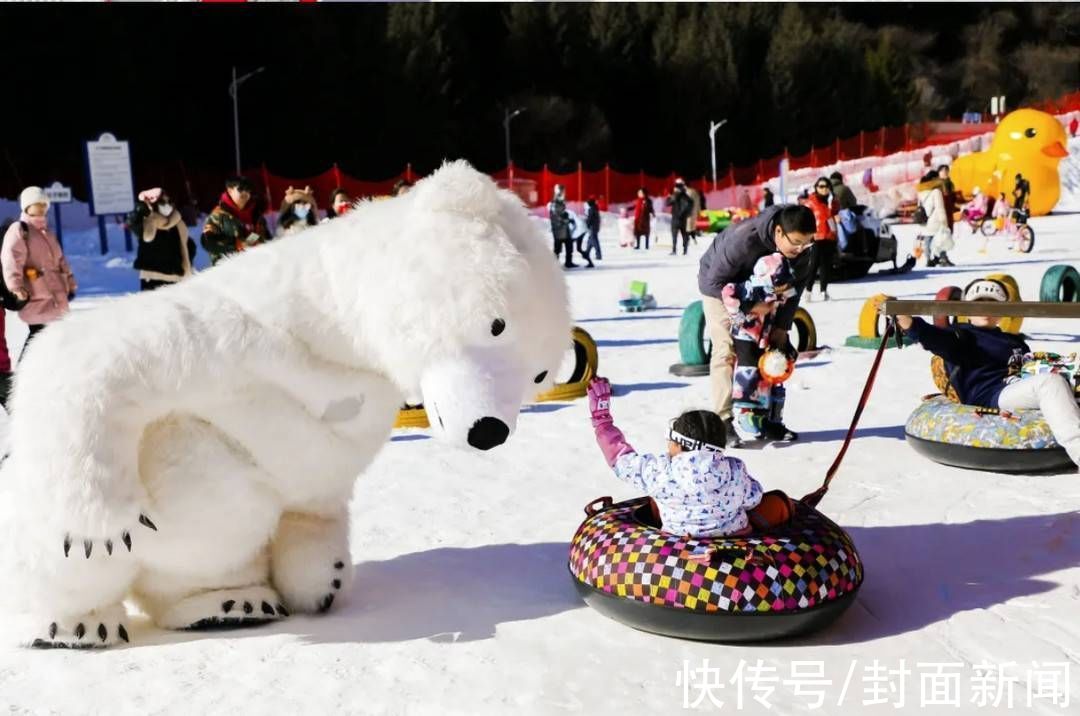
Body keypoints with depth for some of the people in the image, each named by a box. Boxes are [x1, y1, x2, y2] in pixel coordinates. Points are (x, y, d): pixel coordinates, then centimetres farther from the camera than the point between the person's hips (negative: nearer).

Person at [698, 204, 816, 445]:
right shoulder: (743, 239, -41)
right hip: (719, 285, -5)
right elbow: (715, 281, -31)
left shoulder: (804, 247, -24)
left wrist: (782, 325, -17)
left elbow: (796, 285, -11)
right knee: (726, 351, -15)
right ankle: (723, 421, -12)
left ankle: (766, 417, 11)